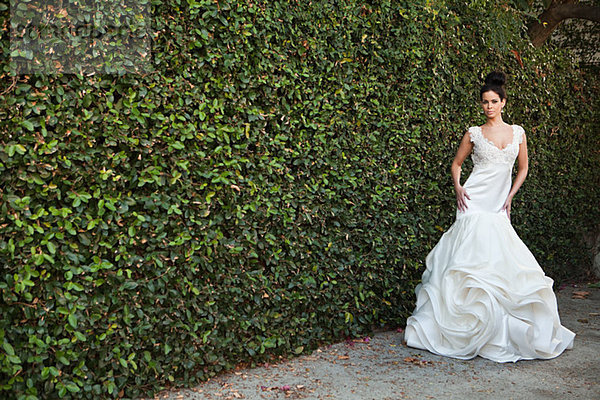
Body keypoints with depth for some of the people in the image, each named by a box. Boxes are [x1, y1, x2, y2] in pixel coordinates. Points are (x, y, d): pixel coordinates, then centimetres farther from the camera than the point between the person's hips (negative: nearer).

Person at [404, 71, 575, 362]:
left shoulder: (517, 133, 10)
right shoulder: (474, 134, 3)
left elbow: (523, 168, 19)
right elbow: (456, 163, 13)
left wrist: (510, 197, 9)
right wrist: (458, 188, -3)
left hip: (499, 207, 3)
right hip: (475, 202, -3)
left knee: (503, 263, -2)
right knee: (473, 259, -10)